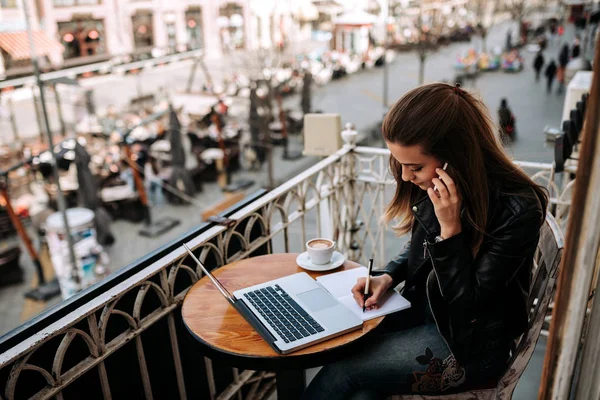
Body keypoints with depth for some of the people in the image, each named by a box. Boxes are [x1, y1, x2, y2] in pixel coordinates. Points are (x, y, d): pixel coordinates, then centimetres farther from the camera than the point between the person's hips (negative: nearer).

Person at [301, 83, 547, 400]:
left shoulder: (516, 210, -26)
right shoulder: (432, 185, -8)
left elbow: (468, 305, -21)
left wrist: (450, 228, -31)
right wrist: (387, 275, -6)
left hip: (471, 344, -5)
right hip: (421, 310, 6)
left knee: (342, 371, -16)